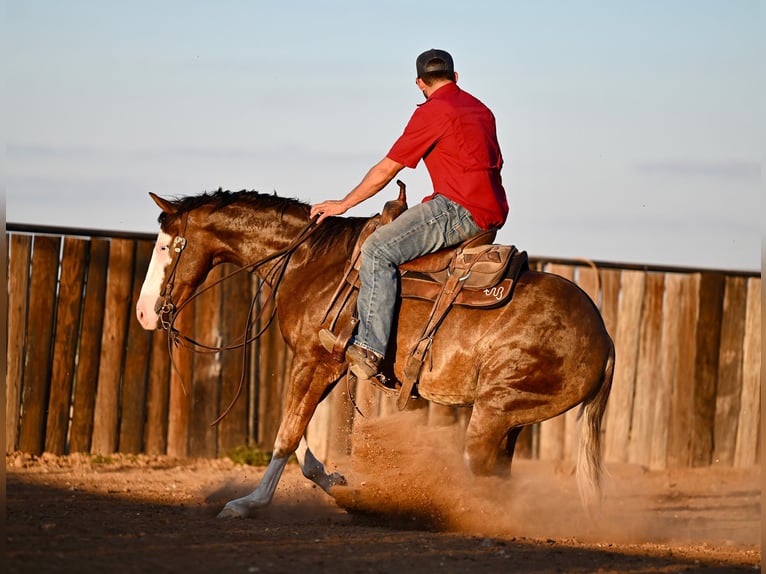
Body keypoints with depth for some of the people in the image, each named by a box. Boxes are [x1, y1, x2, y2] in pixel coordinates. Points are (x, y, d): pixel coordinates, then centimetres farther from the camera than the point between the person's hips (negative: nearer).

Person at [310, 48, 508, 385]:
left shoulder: (432, 112, -6)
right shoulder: (481, 110, 19)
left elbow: (386, 170, -4)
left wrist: (343, 204, 7)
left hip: (461, 210, -10)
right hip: (492, 212, 10)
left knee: (379, 249, -19)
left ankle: (369, 349, -30)